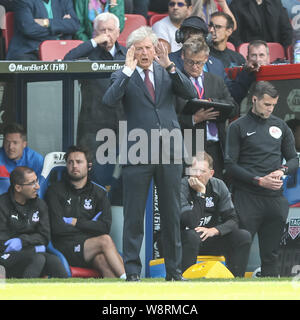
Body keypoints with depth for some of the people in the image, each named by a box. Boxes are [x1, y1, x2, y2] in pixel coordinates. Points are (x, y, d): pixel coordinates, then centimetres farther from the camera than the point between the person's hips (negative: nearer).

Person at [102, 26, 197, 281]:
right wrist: (129, 69, -16)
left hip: (169, 152, 3)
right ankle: (132, 270, 4)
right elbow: (109, 100, -15)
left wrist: (169, 66, -12)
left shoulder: (167, 73, 11)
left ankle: (174, 270, 16)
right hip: (137, 154, -3)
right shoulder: (123, 77, 3)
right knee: (134, 215, -1)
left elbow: (191, 93, -3)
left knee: (172, 215, 8)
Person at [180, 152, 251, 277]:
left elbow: (232, 220, -2)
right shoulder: (182, 186, -18)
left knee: (244, 237, -12)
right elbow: (191, 223, -30)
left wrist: (213, 231, -22)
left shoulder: (218, 186, -2)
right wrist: (201, 193, -27)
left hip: (209, 238, 5)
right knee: (192, 235, -38)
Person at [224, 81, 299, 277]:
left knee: (271, 254, 5)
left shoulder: (281, 126, 16)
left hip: (275, 198, 4)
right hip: (247, 198, -4)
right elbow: (231, 165, -3)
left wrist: (283, 170, -3)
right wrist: (259, 180, -12)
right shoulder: (238, 127, 3)